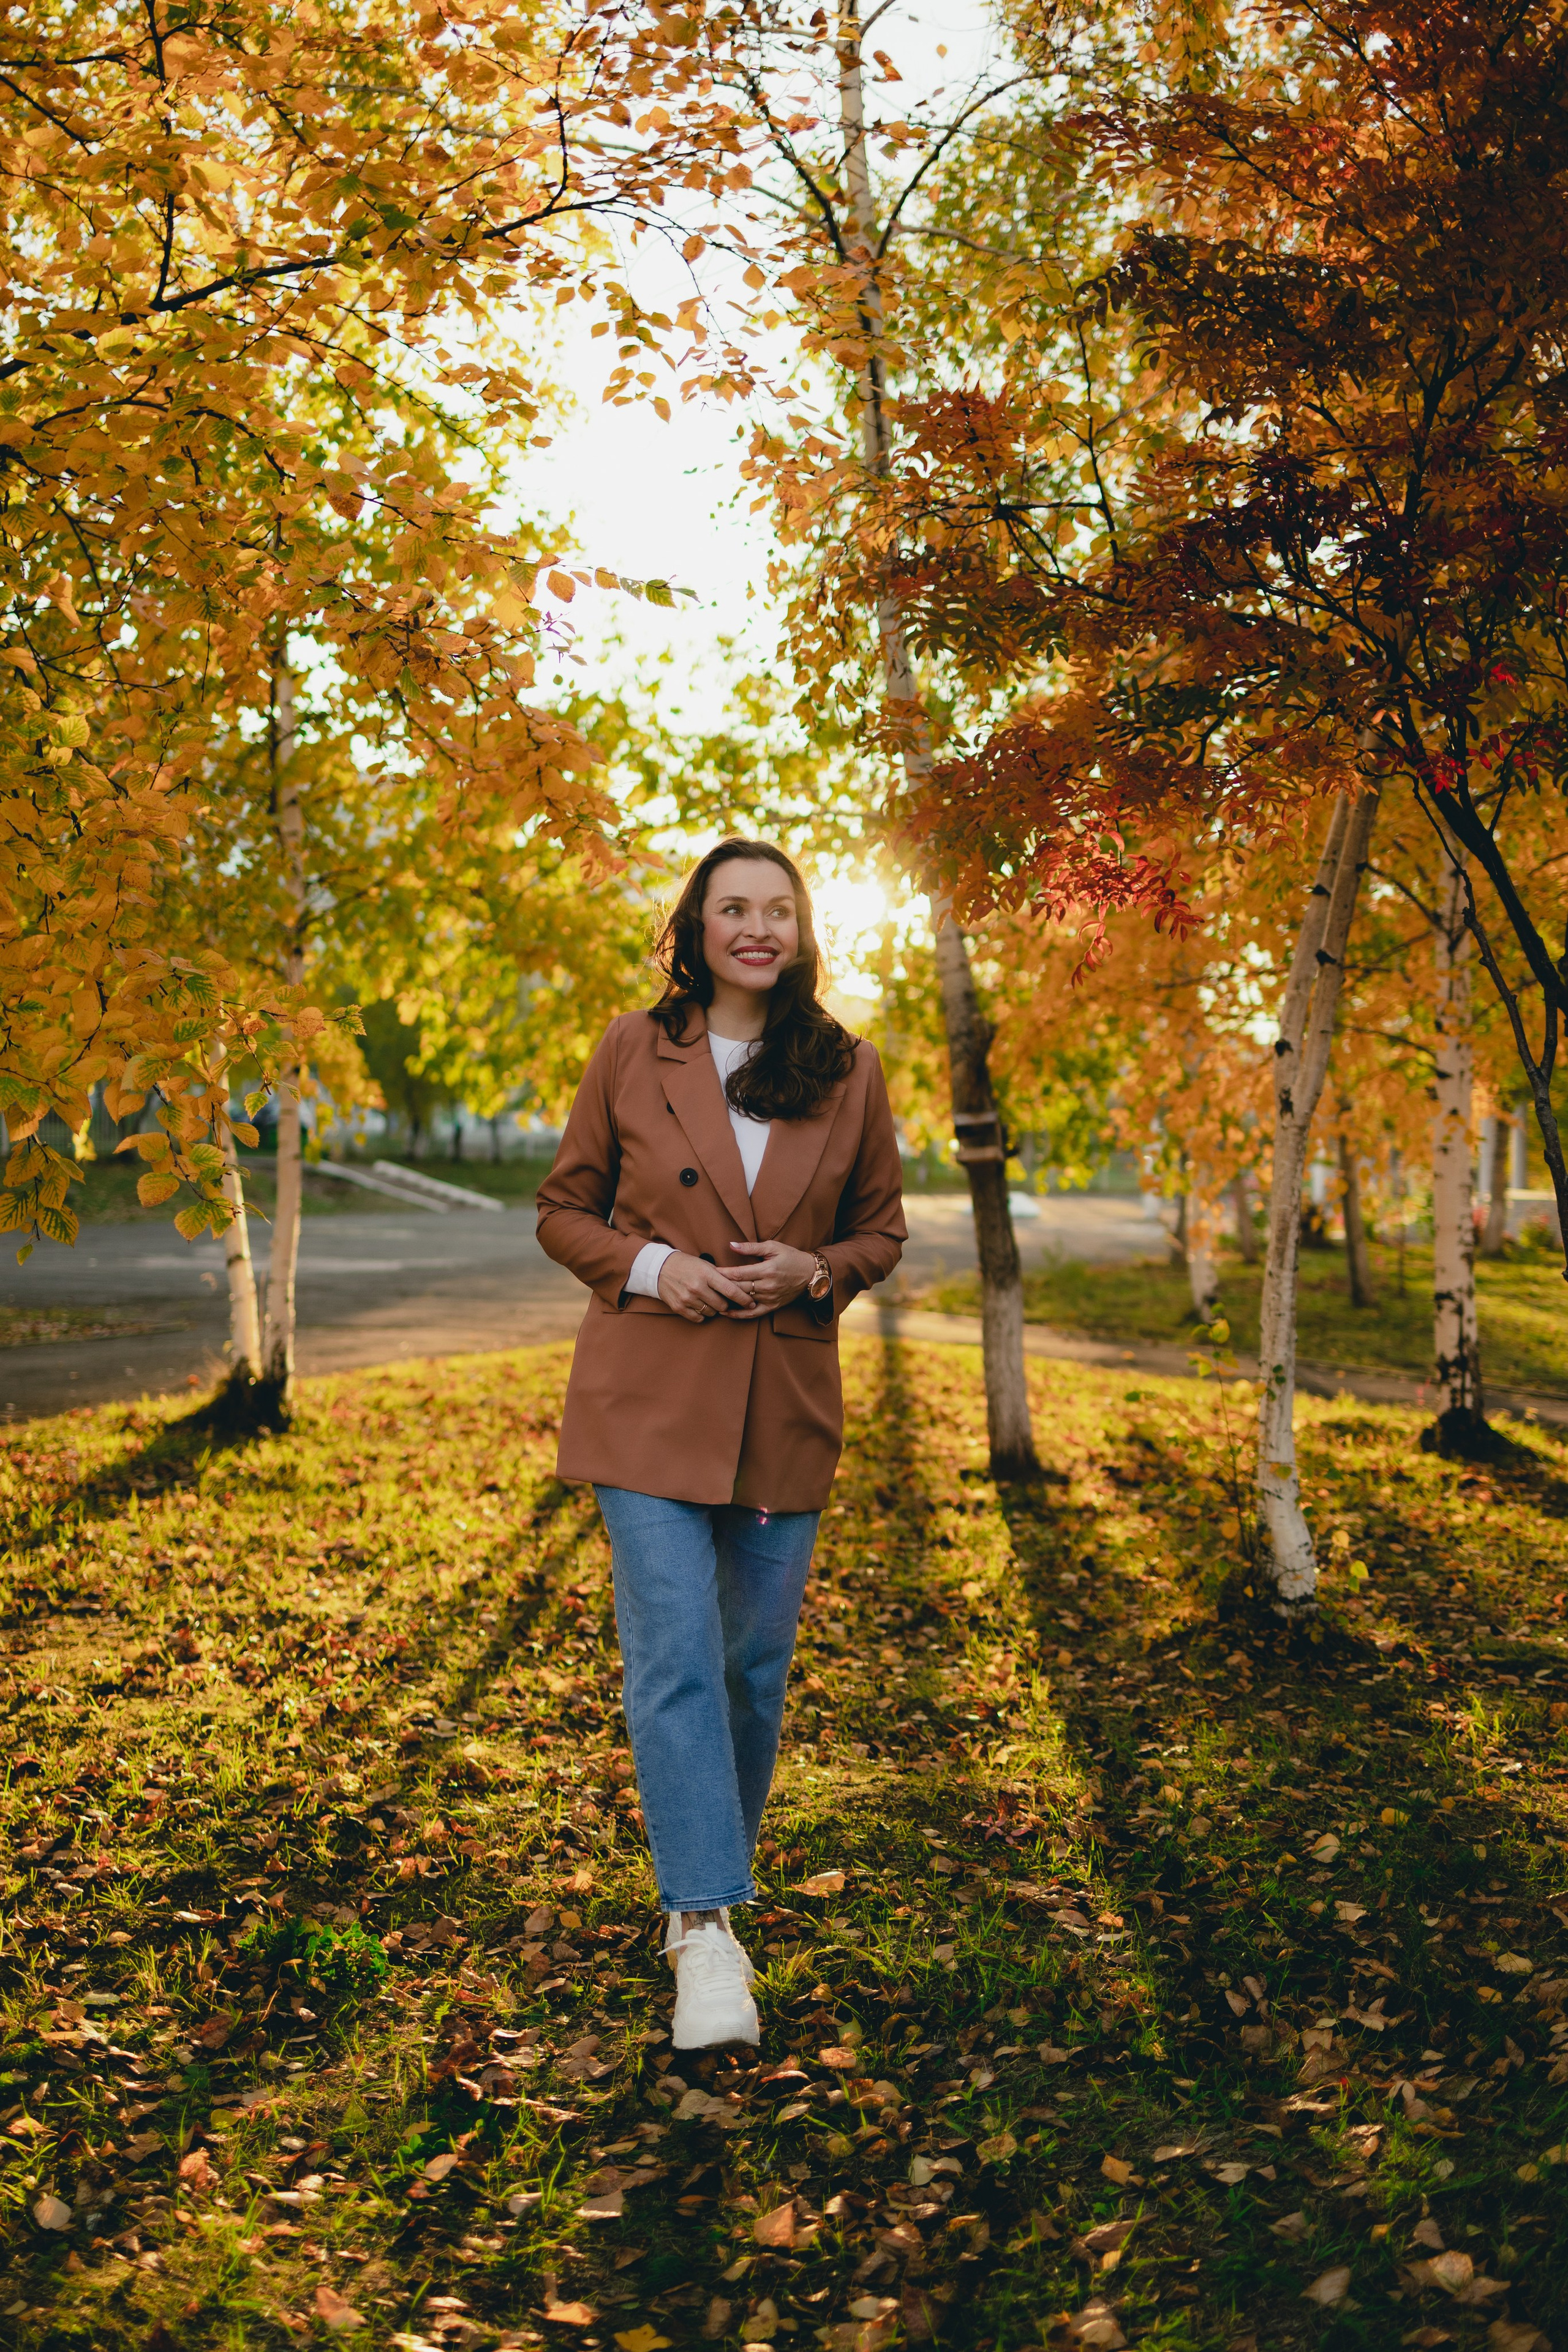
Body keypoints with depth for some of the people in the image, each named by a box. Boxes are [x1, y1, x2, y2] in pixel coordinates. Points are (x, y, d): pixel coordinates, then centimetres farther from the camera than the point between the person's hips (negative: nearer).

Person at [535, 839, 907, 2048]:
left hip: (784, 1404, 2)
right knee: (674, 1655, -11)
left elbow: (883, 1229, 12)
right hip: (650, 1393, -2)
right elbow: (565, 1210, 7)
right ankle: (705, 1929, -5)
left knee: (757, 1664, 10)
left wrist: (814, 1270, -9)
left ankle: (714, 1889, 31)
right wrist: (650, 1266, -11)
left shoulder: (849, 1069, 4)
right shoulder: (633, 1051, 1)